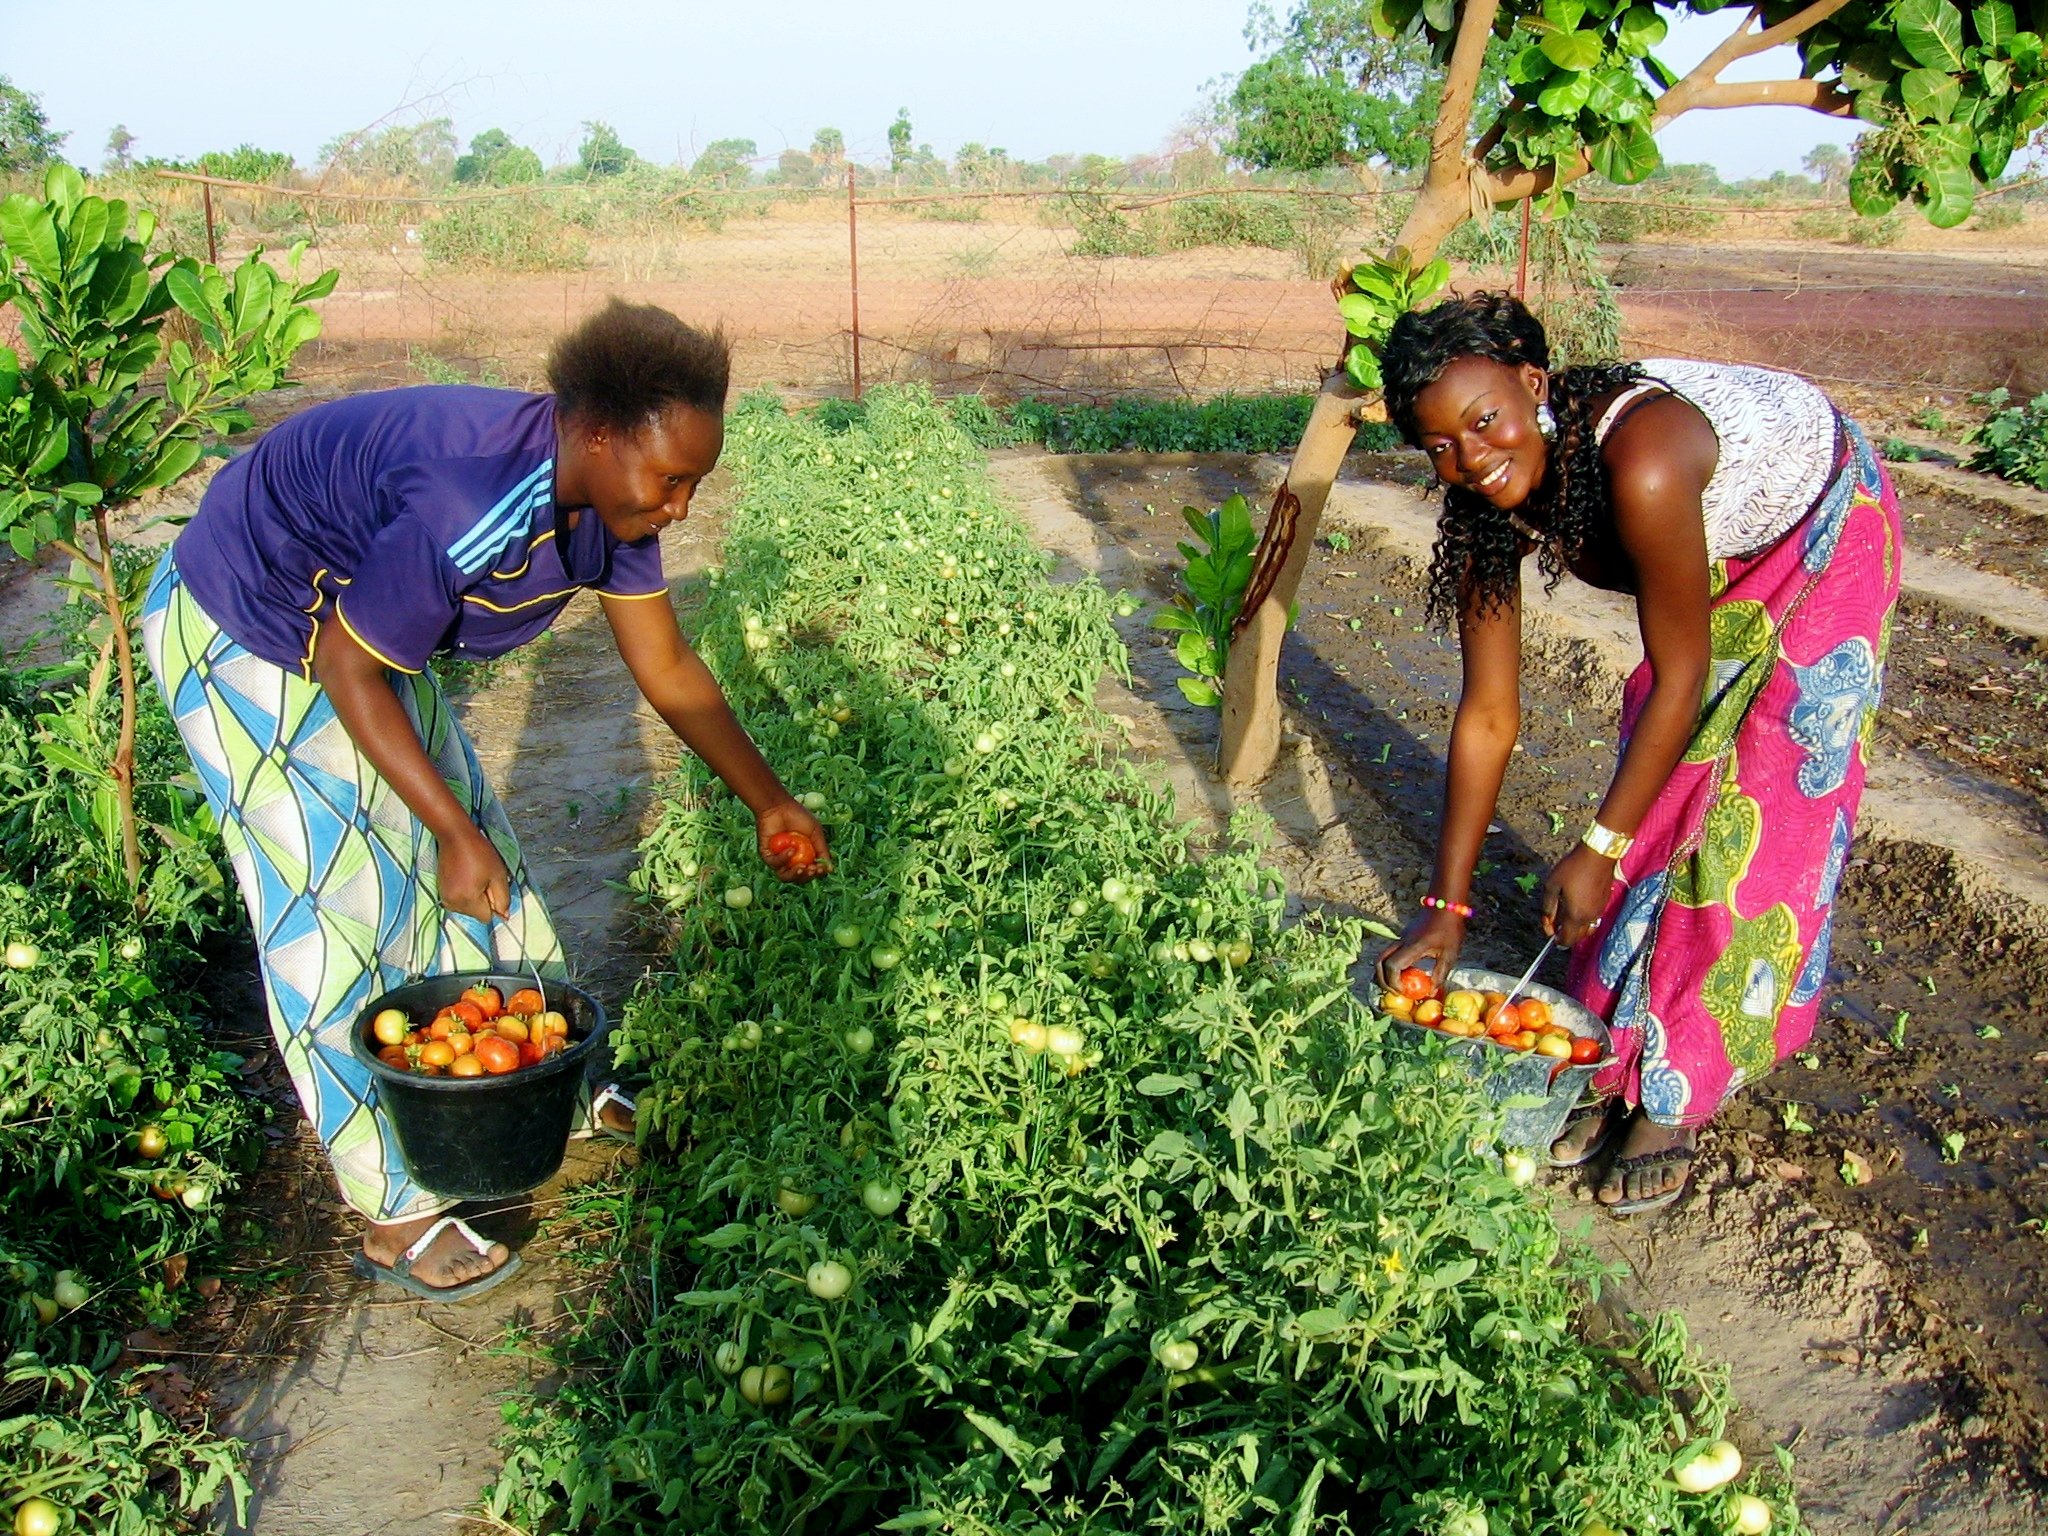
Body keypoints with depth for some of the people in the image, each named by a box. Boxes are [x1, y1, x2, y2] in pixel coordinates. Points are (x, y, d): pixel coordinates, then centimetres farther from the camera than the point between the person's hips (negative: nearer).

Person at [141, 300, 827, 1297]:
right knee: (337, 911, -5)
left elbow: (666, 668, -1)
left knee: (474, 854, 13)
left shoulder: (609, 497, -12)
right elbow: (349, 671, -28)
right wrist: (454, 833, -24)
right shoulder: (472, 510, -39)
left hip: (358, 631, 8)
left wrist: (768, 802, 1)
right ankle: (398, 1217, 8)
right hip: (242, 642, -8)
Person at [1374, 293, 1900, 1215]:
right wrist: (1444, 910, -15)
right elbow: (1488, 716, -16)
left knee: (1759, 822, -7)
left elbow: (1679, 680, -32)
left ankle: (1675, 1101, 3)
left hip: (1824, 533, -5)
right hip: (1724, 555, 6)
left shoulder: (1639, 463, -42)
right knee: (1660, 794, 3)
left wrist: (1597, 849, -25)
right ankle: (1615, 1061, 15)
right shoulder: (1488, 510, -21)